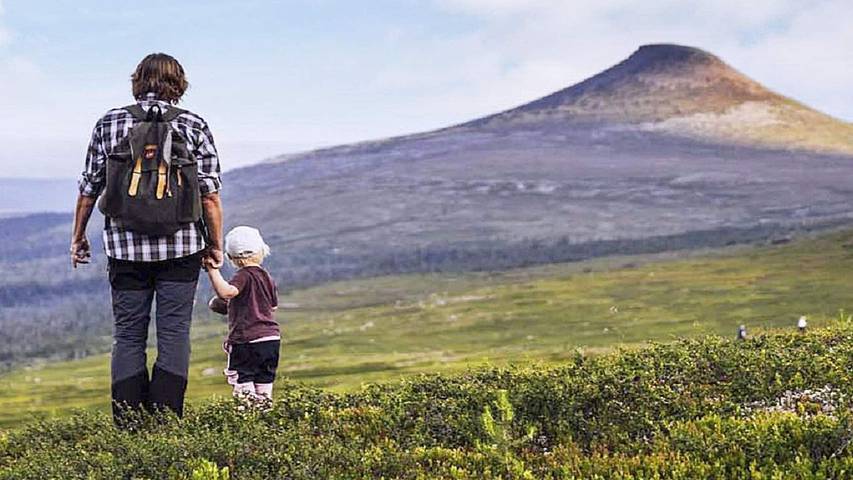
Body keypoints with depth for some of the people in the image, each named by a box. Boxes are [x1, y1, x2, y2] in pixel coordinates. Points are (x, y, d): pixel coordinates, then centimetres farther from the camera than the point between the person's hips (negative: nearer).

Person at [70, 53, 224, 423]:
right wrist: (215, 245, 7)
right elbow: (210, 193, -2)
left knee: (128, 334, 7)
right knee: (174, 333, 3)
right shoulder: (193, 125, 0)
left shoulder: (110, 123, 3)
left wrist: (78, 235, 18)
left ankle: (127, 425, 4)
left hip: (126, 247, 1)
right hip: (181, 247, -1)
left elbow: (90, 187, 6)